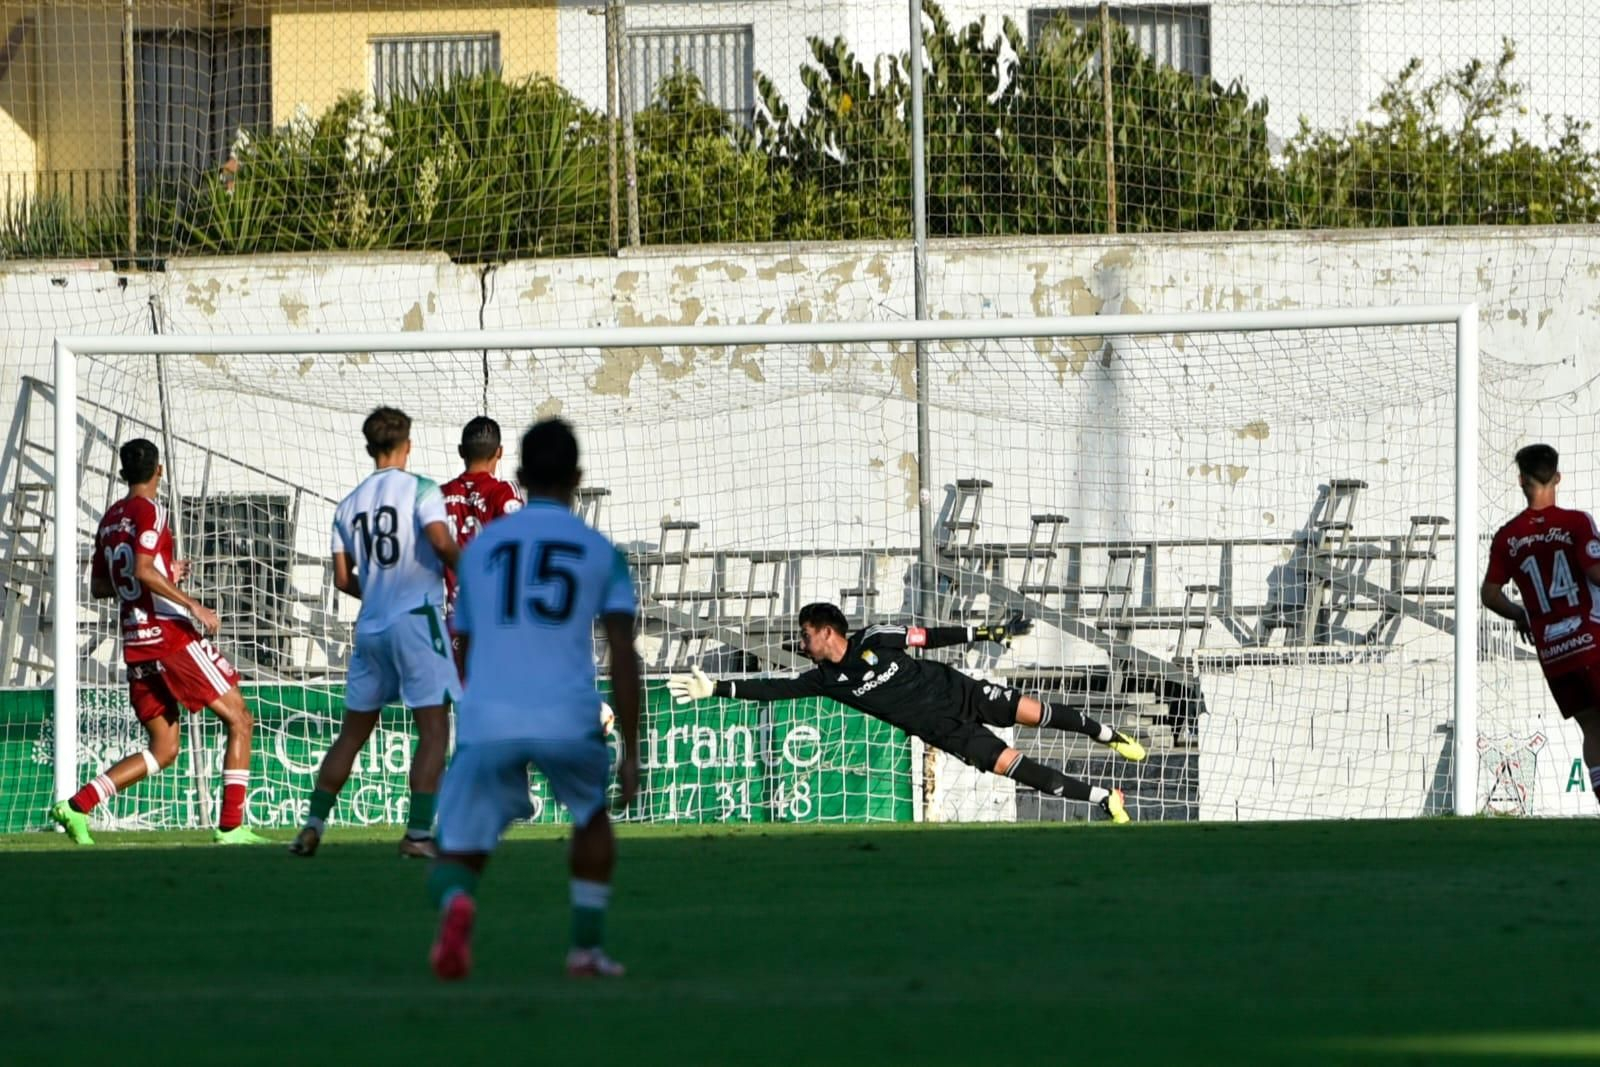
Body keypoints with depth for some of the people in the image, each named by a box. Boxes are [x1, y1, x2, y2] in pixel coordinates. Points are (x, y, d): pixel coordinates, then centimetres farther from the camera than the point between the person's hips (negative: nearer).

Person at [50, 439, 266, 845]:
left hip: (135, 641, 8)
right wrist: (192, 605, -22)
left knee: (164, 749, 12)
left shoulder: (110, 519, 15)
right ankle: (231, 826, -5)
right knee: (239, 720, 2)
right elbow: (143, 569, -21)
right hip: (170, 633, -8)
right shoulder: (149, 511, -7)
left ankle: (78, 804, -2)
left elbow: (98, 587, 21)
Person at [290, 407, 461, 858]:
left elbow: (343, 579, 11)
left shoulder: (349, 504, 12)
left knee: (353, 731, 15)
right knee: (434, 728, -3)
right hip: (416, 618, -5)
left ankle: (313, 825, 13)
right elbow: (441, 542, -19)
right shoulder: (420, 489, -4)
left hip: (371, 625, 5)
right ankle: (418, 833, -12)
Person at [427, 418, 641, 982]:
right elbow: (623, 658, 4)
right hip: (568, 719, 0)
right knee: (592, 817, 30)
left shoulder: (479, 548, 18)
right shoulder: (601, 552, 12)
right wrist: (630, 753, 8)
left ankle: (455, 901, -30)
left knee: (457, 856, 6)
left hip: (485, 722, 1)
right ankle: (587, 949, 26)